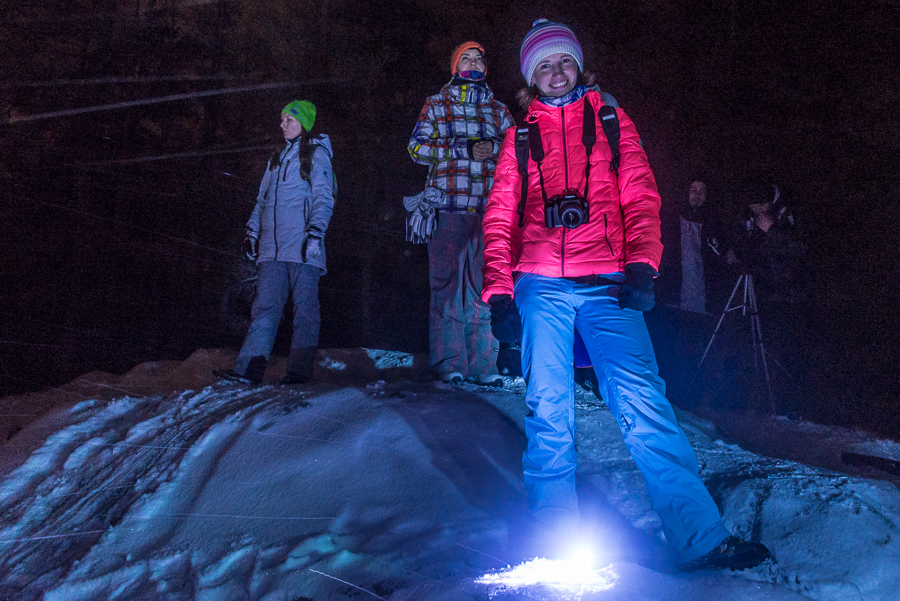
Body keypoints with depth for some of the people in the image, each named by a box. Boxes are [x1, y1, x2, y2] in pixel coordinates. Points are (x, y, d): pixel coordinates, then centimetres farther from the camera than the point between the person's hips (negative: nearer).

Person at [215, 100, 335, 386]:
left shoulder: (316, 154, 5)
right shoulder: (277, 158, 24)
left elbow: (323, 198, -4)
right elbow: (262, 199, 26)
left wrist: (315, 232, -17)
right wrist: (252, 231, 15)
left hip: (303, 245, -5)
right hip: (273, 247, 6)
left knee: (304, 307, -4)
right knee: (265, 305, -3)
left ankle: (299, 370, 0)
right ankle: (249, 368, -8)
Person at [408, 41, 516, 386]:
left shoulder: (498, 110, 20)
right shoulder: (436, 105, 15)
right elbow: (418, 147, 2)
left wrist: (493, 147, -8)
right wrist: (465, 149, -8)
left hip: (489, 210, 2)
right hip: (448, 207, -2)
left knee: (485, 284, 0)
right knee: (446, 282, -4)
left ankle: (483, 364, 4)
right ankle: (449, 363, 1)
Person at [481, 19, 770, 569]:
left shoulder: (613, 122, 17)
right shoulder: (521, 136, 18)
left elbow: (640, 198, 8)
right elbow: (500, 215, 12)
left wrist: (641, 265, -9)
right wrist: (499, 287, -1)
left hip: (606, 285, -1)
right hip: (541, 286, 1)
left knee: (643, 398, -11)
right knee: (548, 409, -2)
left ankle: (700, 534, -6)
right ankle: (557, 539, 9)